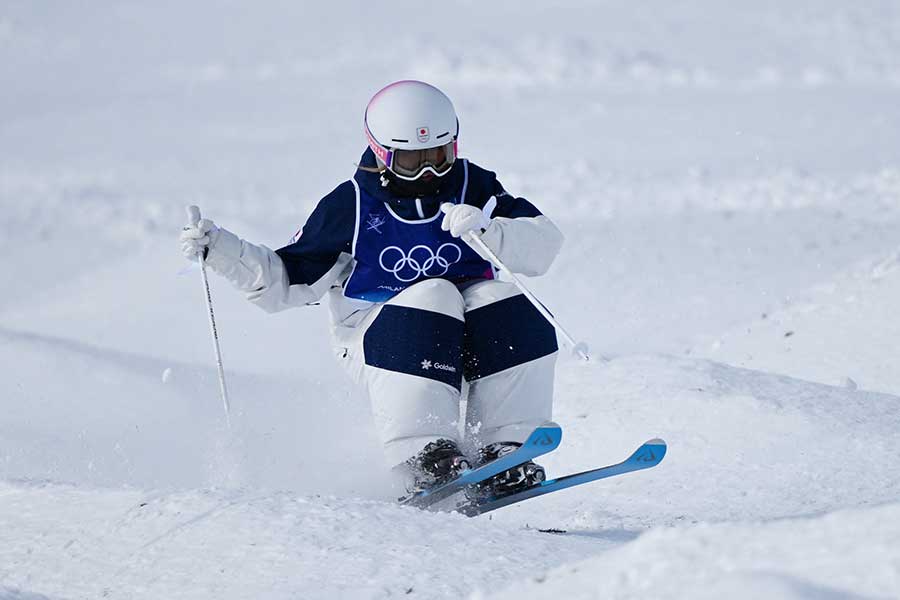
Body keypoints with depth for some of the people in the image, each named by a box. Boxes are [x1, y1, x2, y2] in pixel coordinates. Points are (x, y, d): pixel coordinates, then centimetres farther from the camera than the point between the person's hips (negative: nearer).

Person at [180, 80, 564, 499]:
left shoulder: (473, 189, 4)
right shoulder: (351, 206, 0)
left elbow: (544, 245, -7)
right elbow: (285, 282, 7)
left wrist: (485, 229, -25)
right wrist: (221, 250, -6)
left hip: (465, 346, 3)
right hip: (380, 340, -2)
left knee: (506, 306, -26)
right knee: (431, 297, -33)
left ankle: (506, 452, -24)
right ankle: (425, 461, -39)